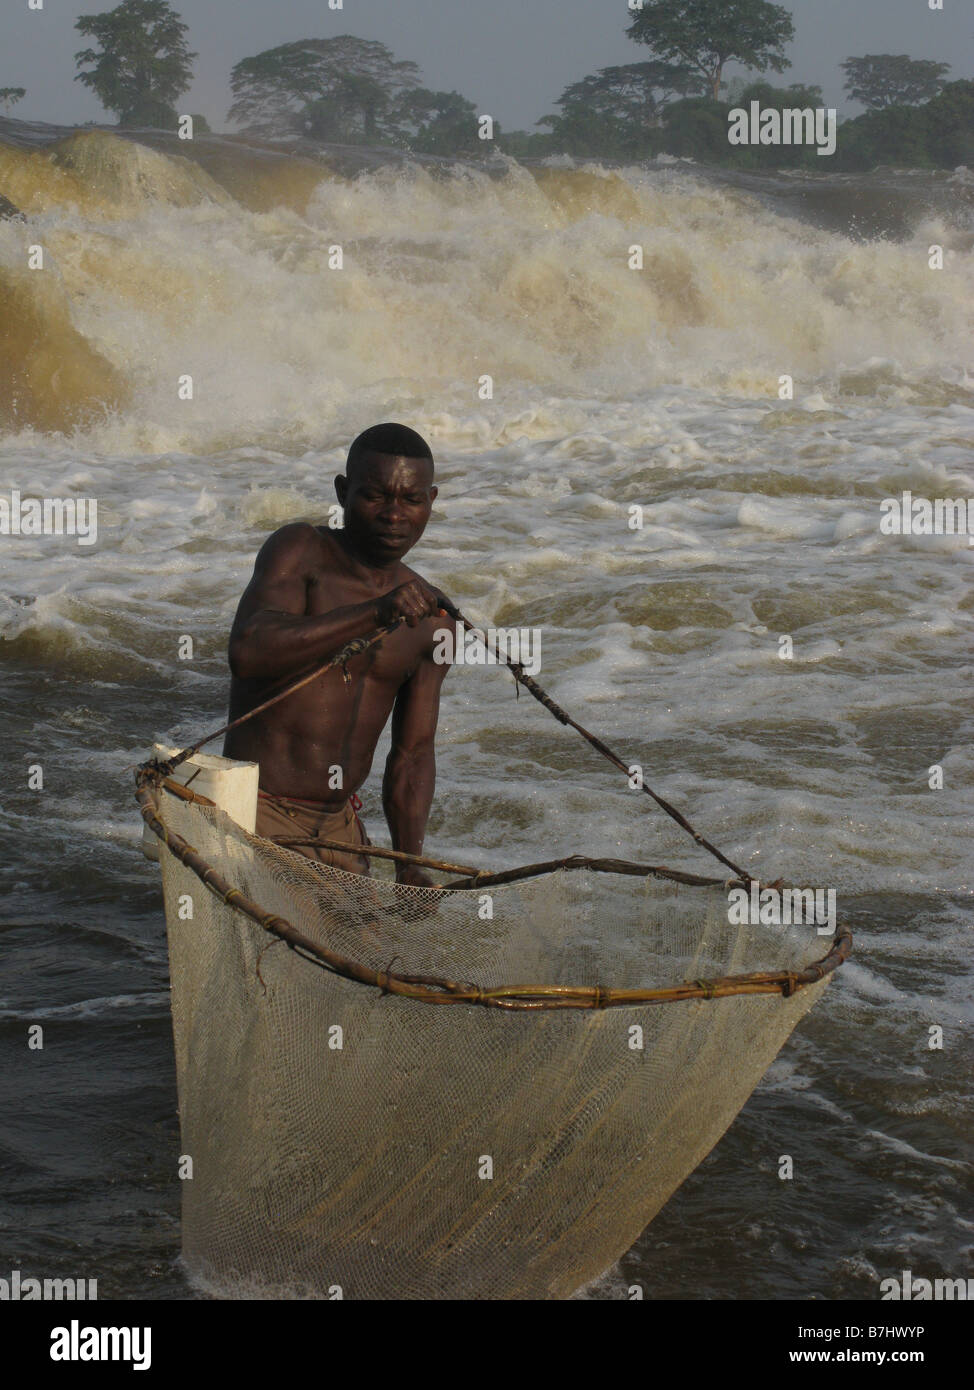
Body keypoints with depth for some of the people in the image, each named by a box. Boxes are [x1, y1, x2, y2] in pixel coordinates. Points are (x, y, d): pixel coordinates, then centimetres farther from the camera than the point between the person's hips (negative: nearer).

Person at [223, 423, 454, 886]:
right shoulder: (301, 550, -8)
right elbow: (247, 653, -26)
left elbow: (412, 755, 10)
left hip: (341, 826, 7)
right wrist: (375, 612, -32)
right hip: (256, 819, -6)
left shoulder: (432, 620, 9)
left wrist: (410, 866, -5)